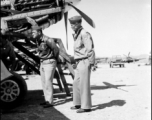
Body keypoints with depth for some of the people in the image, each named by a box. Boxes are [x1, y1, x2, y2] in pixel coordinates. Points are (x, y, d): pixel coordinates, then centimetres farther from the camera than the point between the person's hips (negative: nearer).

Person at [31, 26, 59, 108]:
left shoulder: (47, 40, -21)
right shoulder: (37, 40, 7)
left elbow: (56, 49, -16)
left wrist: (55, 58, -1)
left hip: (49, 63, -9)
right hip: (42, 63, 9)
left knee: (48, 82, -8)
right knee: (44, 83, 11)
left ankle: (50, 102, -1)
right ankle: (47, 100, 20)